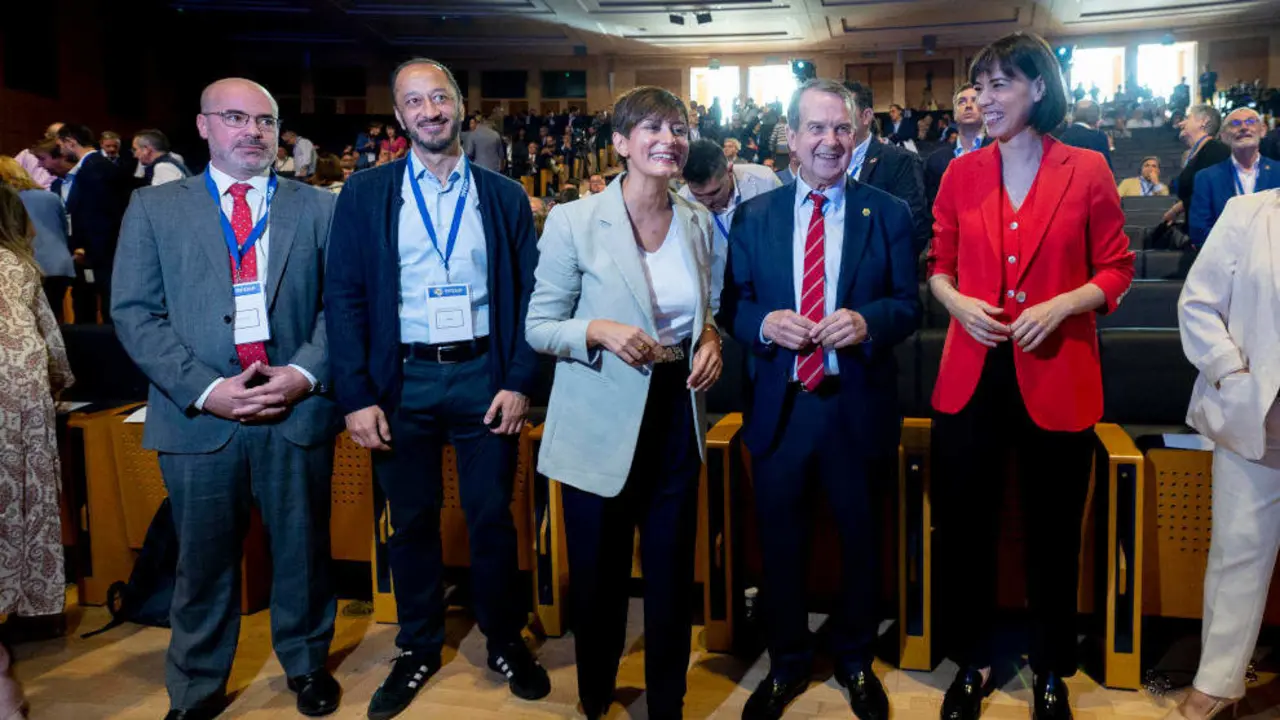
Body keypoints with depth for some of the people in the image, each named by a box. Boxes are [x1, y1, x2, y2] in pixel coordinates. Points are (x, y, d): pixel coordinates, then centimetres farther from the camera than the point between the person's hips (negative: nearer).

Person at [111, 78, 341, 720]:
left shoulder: (318, 208, 7)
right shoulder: (153, 208, 6)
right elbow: (134, 312, 0)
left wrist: (306, 373, -12)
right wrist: (204, 389, -12)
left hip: (297, 411, 1)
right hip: (198, 416, 0)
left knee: (302, 551, 12)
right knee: (203, 562, 10)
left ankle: (306, 665, 34)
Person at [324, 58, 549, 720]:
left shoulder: (503, 195, 4)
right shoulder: (365, 194, 2)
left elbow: (529, 293, 4)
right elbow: (345, 298, -2)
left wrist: (520, 382, -5)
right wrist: (357, 396, -8)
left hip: (484, 376, 0)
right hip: (402, 380, 0)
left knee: (492, 517, 8)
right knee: (411, 520, 11)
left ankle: (505, 641, 28)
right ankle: (418, 648, 29)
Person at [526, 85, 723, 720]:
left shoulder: (699, 221, 4)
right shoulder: (574, 221, -10)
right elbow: (538, 326, -6)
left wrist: (710, 339, -5)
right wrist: (598, 331, -23)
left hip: (677, 418, 4)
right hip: (601, 429, -3)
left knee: (672, 578, 14)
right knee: (598, 580, 12)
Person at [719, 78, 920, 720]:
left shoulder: (887, 213, -1)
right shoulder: (753, 215, 2)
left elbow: (908, 304, -2)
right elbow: (731, 304, 3)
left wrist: (867, 320, -22)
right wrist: (763, 323, -18)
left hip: (857, 405, -1)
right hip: (777, 407, 1)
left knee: (859, 539, 16)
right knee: (779, 541, 14)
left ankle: (855, 661, 39)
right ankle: (786, 663, 36)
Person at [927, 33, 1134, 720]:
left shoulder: (1086, 171, -2)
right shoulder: (962, 173, 5)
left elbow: (1116, 270, 2)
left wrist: (1062, 305, -15)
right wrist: (956, 300, -8)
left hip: (1056, 379, -2)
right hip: (971, 375, 2)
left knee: (1053, 535, 10)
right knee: (962, 528, 9)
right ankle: (971, 663, 30)